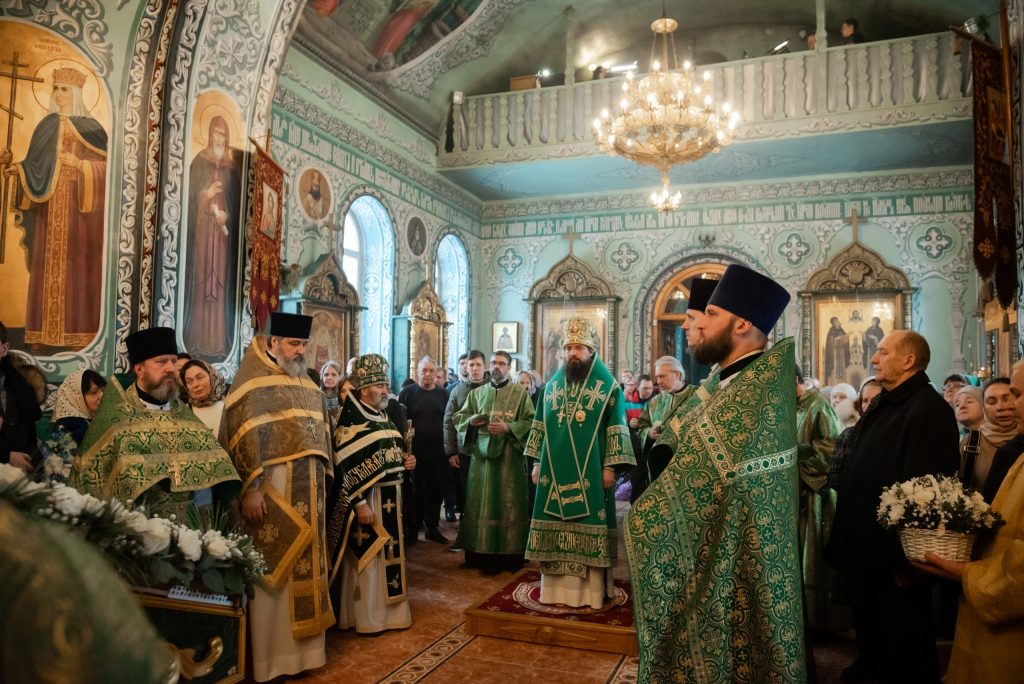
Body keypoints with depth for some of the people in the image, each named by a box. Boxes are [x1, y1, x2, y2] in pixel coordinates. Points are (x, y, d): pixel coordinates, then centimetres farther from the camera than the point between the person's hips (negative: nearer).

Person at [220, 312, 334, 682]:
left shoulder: (308, 386, 15)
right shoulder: (253, 383, -6)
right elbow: (244, 437, -14)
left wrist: (324, 480, 12)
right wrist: (251, 489, -20)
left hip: (308, 489, 7)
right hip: (273, 488, -7)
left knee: (305, 567, 12)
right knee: (274, 571, 1)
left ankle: (302, 646, 24)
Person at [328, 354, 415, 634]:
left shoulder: (383, 417, 12)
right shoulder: (350, 422, -14)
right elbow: (345, 467, -19)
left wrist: (405, 461, 3)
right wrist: (359, 503, -24)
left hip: (390, 497, 8)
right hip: (367, 497, -8)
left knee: (388, 554, 14)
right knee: (366, 557, 1)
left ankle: (388, 610, 27)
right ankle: (365, 618, 14)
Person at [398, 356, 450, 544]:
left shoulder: (442, 394, 7)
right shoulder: (407, 393, -1)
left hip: (437, 451, 2)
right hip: (414, 451, -2)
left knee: (435, 491, 9)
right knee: (415, 491, 7)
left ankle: (432, 528, 21)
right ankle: (413, 528, 18)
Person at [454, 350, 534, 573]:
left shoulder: (520, 393, 1)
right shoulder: (476, 393, 13)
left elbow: (532, 422, -5)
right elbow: (458, 418, 12)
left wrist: (508, 427, -18)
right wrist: (471, 420, -9)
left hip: (509, 457, -3)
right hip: (481, 455, 3)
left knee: (508, 504, -2)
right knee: (480, 504, 4)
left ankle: (508, 555, 6)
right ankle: (480, 554, 13)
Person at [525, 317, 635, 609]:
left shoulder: (608, 386, -2)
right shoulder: (552, 385, 10)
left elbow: (616, 430, -4)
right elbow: (541, 427, 12)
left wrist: (609, 466, -10)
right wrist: (537, 464, 9)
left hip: (590, 472, -3)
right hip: (555, 471, 4)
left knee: (588, 526, 0)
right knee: (557, 525, 7)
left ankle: (589, 590, 10)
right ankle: (557, 586, 17)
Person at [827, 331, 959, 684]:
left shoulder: (929, 409, -21)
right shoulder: (881, 405, 11)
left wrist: (909, 558, -25)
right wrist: (846, 533, 15)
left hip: (895, 551, -9)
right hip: (865, 545, 9)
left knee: (904, 643, 9)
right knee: (867, 620, 25)